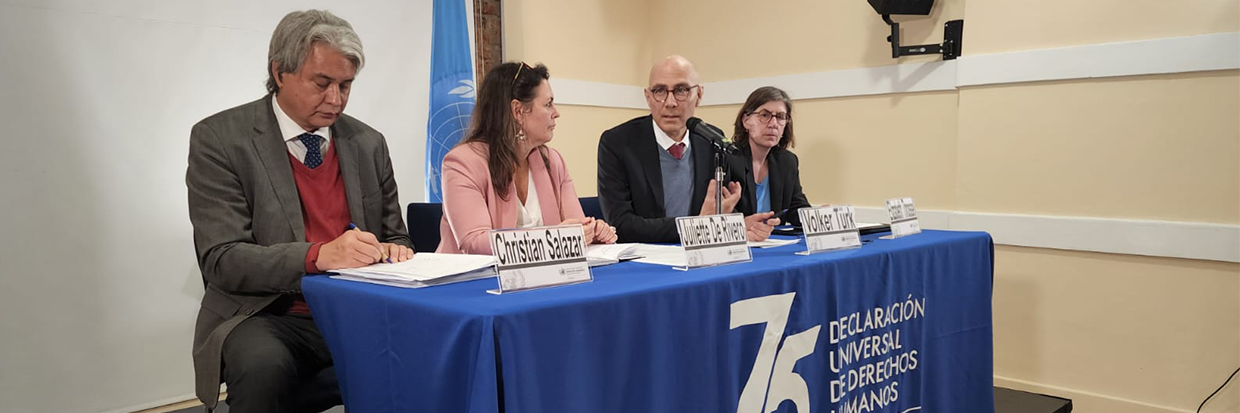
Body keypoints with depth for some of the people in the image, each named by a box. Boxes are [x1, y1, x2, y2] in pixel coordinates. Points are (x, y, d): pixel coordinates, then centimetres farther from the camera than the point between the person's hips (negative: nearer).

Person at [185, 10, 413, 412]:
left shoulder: (368, 143, 9)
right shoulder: (219, 139, -4)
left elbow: (394, 235, 16)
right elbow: (222, 260, -12)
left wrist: (394, 253, -9)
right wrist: (319, 256, -28)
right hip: (268, 316, -4)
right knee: (264, 368, -36)